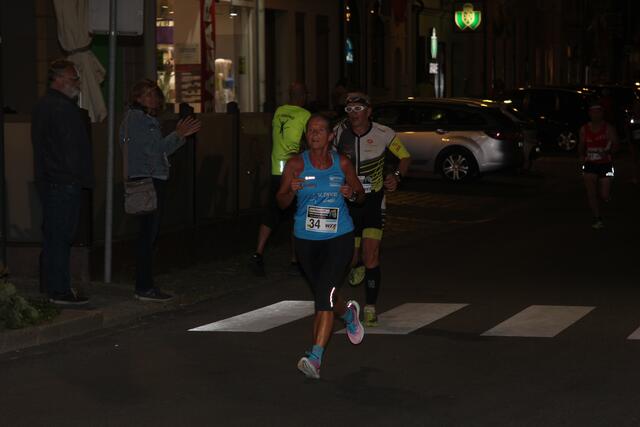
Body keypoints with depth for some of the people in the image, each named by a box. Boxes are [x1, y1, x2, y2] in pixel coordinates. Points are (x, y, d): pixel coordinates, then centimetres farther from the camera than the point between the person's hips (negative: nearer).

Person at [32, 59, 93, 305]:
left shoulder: (43, 105, 16)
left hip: (47, 181, 10)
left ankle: (49, 284, 25)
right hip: (65, 182, -10)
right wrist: (83, 177, -12)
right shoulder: (64, 108, -16)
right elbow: (73, 147, -19)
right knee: (61, 236, -6)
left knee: (52, 235, 17)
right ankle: (60, 291, -4)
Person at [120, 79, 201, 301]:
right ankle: (144, 287, -9)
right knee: (148, 234, -10)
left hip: (155, 181, 10)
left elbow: (161, 150, 21)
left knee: (149, 234, 10)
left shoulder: (149, 119, 21)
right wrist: (178, 135, -6)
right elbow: (154, 149, -14)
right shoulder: (134, 118, -8)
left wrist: (180, 135, 13)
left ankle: (145, 285, 14)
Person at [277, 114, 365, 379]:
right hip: (306, 240, 2)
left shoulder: (342, 163, -1)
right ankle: (349, 314, 53)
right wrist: (292, 191, -26)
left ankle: (315, 357, -19)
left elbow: (361, 194, 12)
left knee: (325, 297, -17)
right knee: (325, 298, 18)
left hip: (339, 238, -2)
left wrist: (352, 194, -11)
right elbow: (281, 203, -5)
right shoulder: (296, 164, -4)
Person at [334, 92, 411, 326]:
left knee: (371, 254, -14)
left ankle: (370, 307, -5)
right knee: (350, 257, 5)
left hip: (373, 201, -2)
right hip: (347, 200, 2)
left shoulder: (383, 134, -10)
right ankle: (358, 265, 45)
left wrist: (396, 176, -12)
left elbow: (405, 157, 5)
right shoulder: (339, 133, -6)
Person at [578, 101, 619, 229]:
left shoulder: (608, 128, -5)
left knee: (604, 196, -1)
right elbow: (581, 145, 16)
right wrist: (581, 155, -2)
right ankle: (597, 219, 1)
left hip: (605, 164, -2)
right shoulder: (584, 129, 4)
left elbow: (615, 144, -11)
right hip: (590, 165, 2)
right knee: (591, 193, -8)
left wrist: (608, 152, -30)